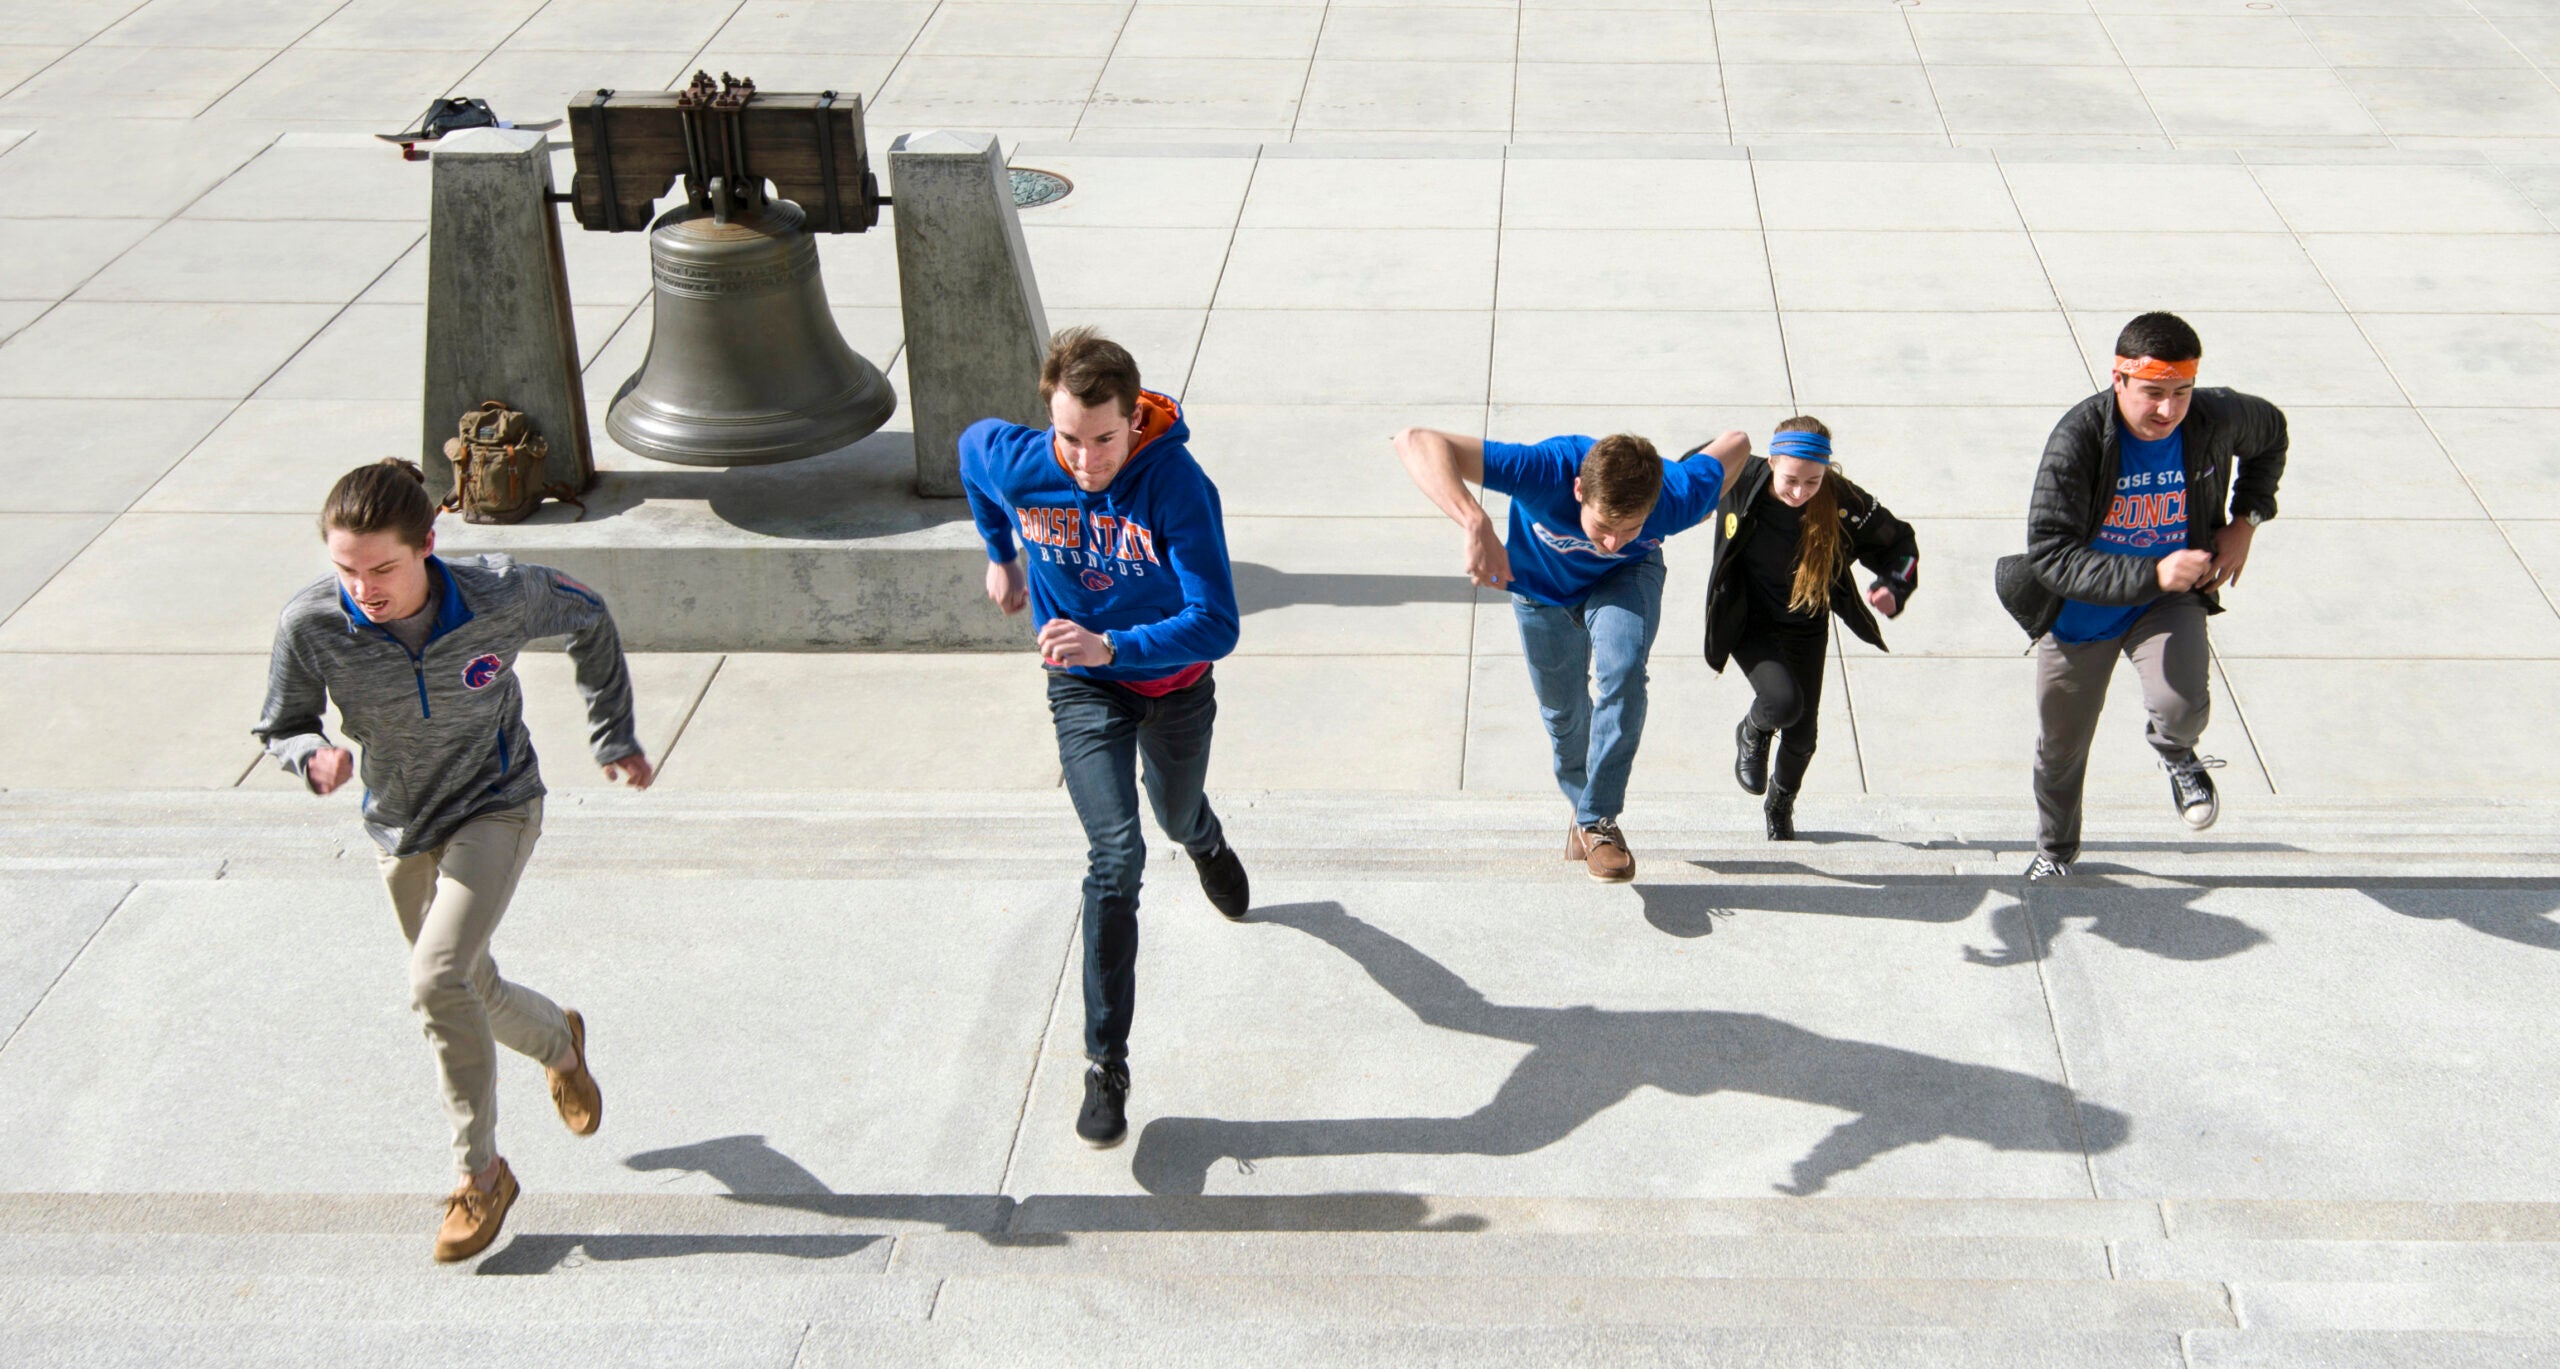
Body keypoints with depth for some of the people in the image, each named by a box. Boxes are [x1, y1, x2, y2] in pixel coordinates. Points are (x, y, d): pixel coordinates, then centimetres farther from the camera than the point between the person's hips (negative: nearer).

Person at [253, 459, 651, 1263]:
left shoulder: (500, 598, -26)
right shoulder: (311, 626, -23)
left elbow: (587, 618, -4)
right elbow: (281, 728, -6)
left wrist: (613, 737, 4)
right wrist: (313, 757, -31)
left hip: (495, 809, -4)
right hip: (402, 831, 4)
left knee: (437, 980, -22)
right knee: (473, 998, 16)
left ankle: (481, 1173, -4)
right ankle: (558, 1042, 53)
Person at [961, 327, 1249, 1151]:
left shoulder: (1178, 487, -32)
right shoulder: (1012, 464, -23)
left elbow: (1215, 625, -35)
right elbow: (972, 441, 4)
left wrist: (1111, 645, -50)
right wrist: (1000, 553, 15)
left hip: (1174, 681, 0)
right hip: (1083, 688, 0)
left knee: (1178, 817, 27)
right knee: (1116, 855, -17)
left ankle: (1205, 841, 69)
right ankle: (1106, 1065, -12)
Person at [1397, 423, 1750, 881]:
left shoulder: (1677, 498, -39)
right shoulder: (1546, 471, -46)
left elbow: (1736, 442, -17)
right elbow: (1415, 442, -56)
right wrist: (1476, 525, -67)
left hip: (1626, 577, 0)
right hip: (1542, 585, 1)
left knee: (1623, 672, -29)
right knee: (1562, 712, 14)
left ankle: (1598, 818, -14)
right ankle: (1580, 802, 46)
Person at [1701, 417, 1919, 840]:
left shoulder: (1844, 504, -25)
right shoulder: (1739, 478, -26)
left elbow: (1900, 543, -10)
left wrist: (1892, 588, -27)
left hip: (1805, 627, 2)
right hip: (1748, 621, -2)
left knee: (1802, 733, 10)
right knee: (1783, 702, -26)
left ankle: (1781, 804, 44)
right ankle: (1753, 735, 13)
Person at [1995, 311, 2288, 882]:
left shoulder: (2216, 419, -19)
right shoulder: (2077, 438, -29)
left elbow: (2271, 431, 8)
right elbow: (2052, 555, -33)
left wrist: (2246, 519, -2)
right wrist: (2151, 573, -43)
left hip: (2170, 602, 1)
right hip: (2080, 612, -1)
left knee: (2181, 709, -28)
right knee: (2060, 746, 17)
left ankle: (2177, 755, 12)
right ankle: (2056, 849, 49)